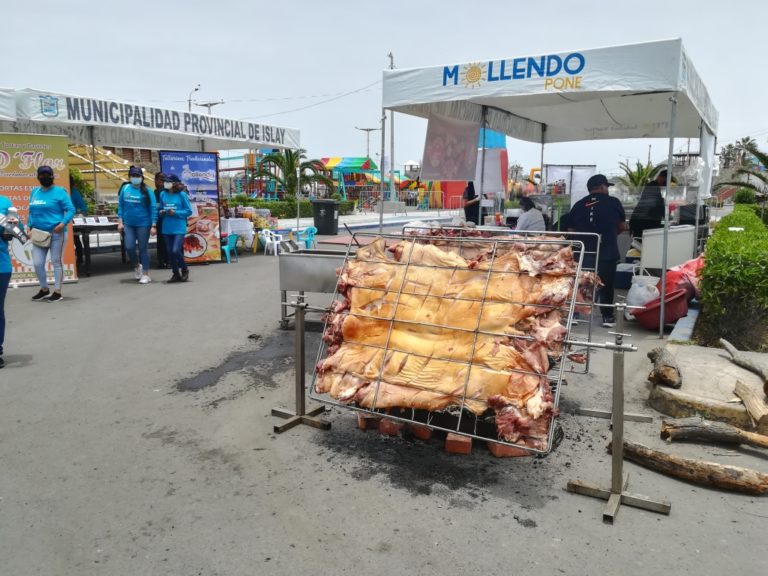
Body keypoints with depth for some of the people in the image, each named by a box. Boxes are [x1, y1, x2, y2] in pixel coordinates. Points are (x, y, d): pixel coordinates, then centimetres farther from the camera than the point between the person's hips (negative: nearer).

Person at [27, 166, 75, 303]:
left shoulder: (59, 191, -4)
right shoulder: (34, 192, 14)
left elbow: (71, 210, -9)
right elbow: (31, 211, 20)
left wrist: (63, 223, -22)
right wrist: (29, 226, 8)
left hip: (56, 233, -5)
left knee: (56, 262, 1)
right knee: (37, 263, 4)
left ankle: (57, 292, 9)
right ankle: (44, 289, 23)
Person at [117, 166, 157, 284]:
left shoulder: (147, 190, -4)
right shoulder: (125, 188, 5)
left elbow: (153, 208, -6)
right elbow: (120, 205, 10)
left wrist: (153, 226, -11)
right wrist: (120, 222, 4)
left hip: (143, 224, -3)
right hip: (128, 224, 3)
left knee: (143, 249, 2)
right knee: (129, 247, -5)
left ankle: (146, 275, 12)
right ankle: (136, 266, 24)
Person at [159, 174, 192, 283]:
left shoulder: (182, 194, -6)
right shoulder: (163, 194, 6)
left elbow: (189, 211, -4)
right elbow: (160, 208, 17)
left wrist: (175, 213, -16)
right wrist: (161, 212, -5)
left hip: (179, 228, -5)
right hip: (167, 228, 5)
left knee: (176, 251, -14)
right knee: (170, 252, 8)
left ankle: (184, 270, 12)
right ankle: (176, 274, 21)